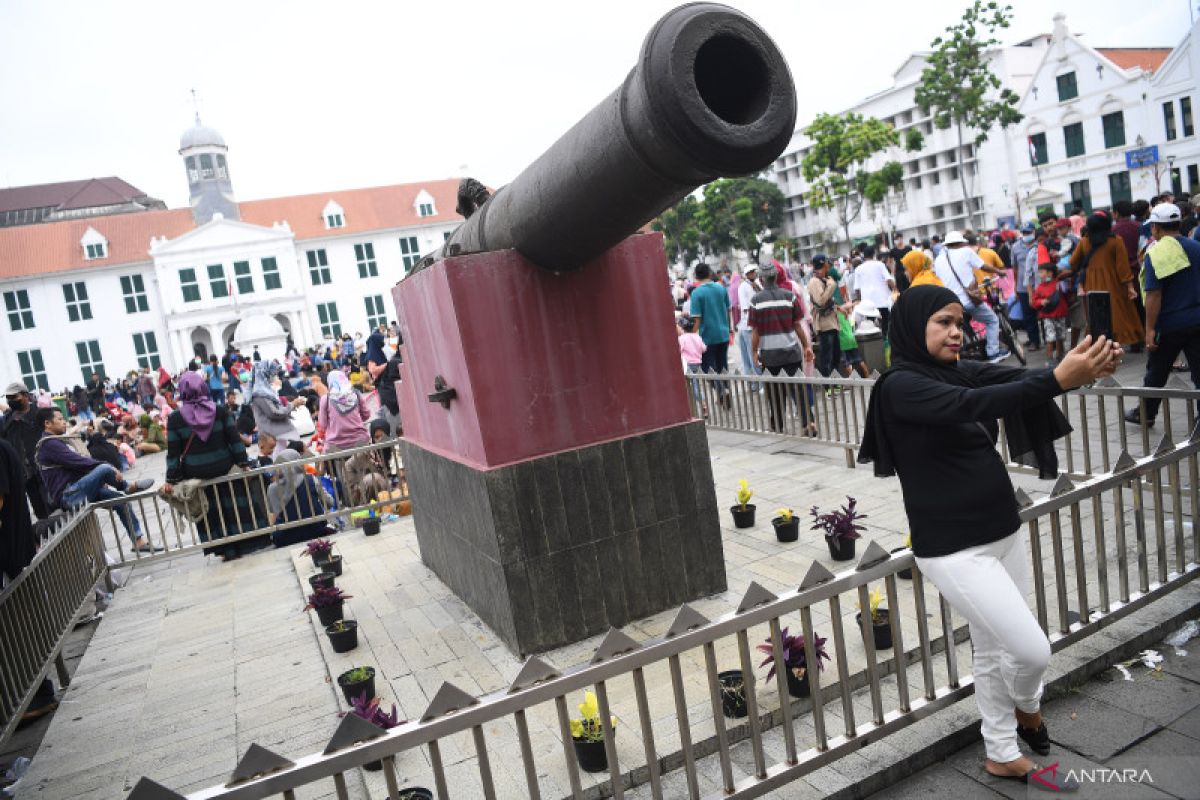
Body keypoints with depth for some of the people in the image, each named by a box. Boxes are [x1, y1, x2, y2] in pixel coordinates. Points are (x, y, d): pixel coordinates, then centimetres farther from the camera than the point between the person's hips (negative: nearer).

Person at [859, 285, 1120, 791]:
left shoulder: (961, 371, 6)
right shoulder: (899, 386, -16)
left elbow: (1017, 378, -8)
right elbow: (971, 405, -31)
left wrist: (1088, 368, -27)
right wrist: (1059, 380, -41)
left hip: (1004, 532, 7)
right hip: (953, 550, -7)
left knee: (995, 651, 18)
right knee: (1032, 651, -5)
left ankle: (1003, 755, 38)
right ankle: (1027, 708, 31)